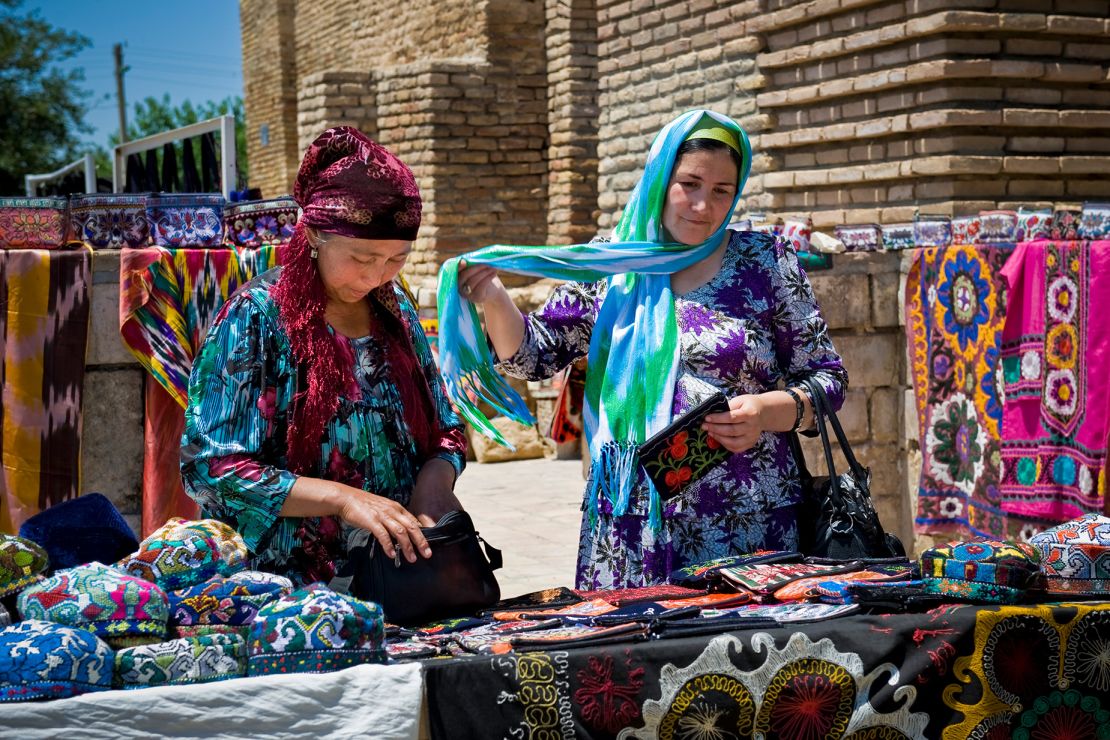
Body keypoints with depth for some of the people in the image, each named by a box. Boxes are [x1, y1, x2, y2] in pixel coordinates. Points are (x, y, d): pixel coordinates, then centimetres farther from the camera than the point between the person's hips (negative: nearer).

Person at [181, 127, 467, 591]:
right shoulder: (257, 318, -4)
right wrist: (343, 497, -20)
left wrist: (435, 480, -3)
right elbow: (210, 467, -10)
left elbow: (445, 431, 21)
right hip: (292, 585, -5)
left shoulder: (395, 310, 12)